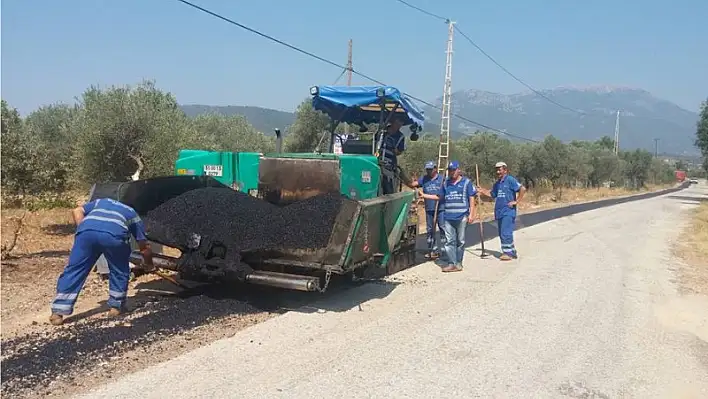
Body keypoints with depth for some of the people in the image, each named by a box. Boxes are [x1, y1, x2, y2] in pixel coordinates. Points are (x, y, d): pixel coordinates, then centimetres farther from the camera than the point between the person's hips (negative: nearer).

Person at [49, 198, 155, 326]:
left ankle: (58, 311, 6)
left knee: (74, 270, 9)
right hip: (114, 234, -2)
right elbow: (144, 247, 37)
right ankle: (116, 306, 24)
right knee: (120, 272, 21)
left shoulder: (101, 201, 42)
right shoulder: (133, 214, 35)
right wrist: (149, 264, 51)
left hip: (86, 230, 2)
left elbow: (77, 211, 26)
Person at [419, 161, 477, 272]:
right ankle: (451, 264, 2)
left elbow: (471, 199, 2)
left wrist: (471, 214, -5)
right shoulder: (446, 183, 14)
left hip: (461, 217, -3)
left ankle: (458, 263, 13)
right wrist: (423, 195, 12)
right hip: (448, 217, 3)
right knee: (449, 241, -1)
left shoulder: (466, 182, 3)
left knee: (460, 241, 5)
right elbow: (439, 197, 19)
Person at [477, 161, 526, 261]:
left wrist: (516, 201, -14)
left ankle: (508, 253, -4)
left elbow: (523, 189, -15)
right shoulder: (497, 183, 17)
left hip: (508, 212, -9)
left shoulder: (510, 180, -8)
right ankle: (512, 252, 21)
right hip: (499, 212, 9)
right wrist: (482, 191, 11)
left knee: (506, 233, -12)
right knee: (502, 234, 11)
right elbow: (492, 194, 25)